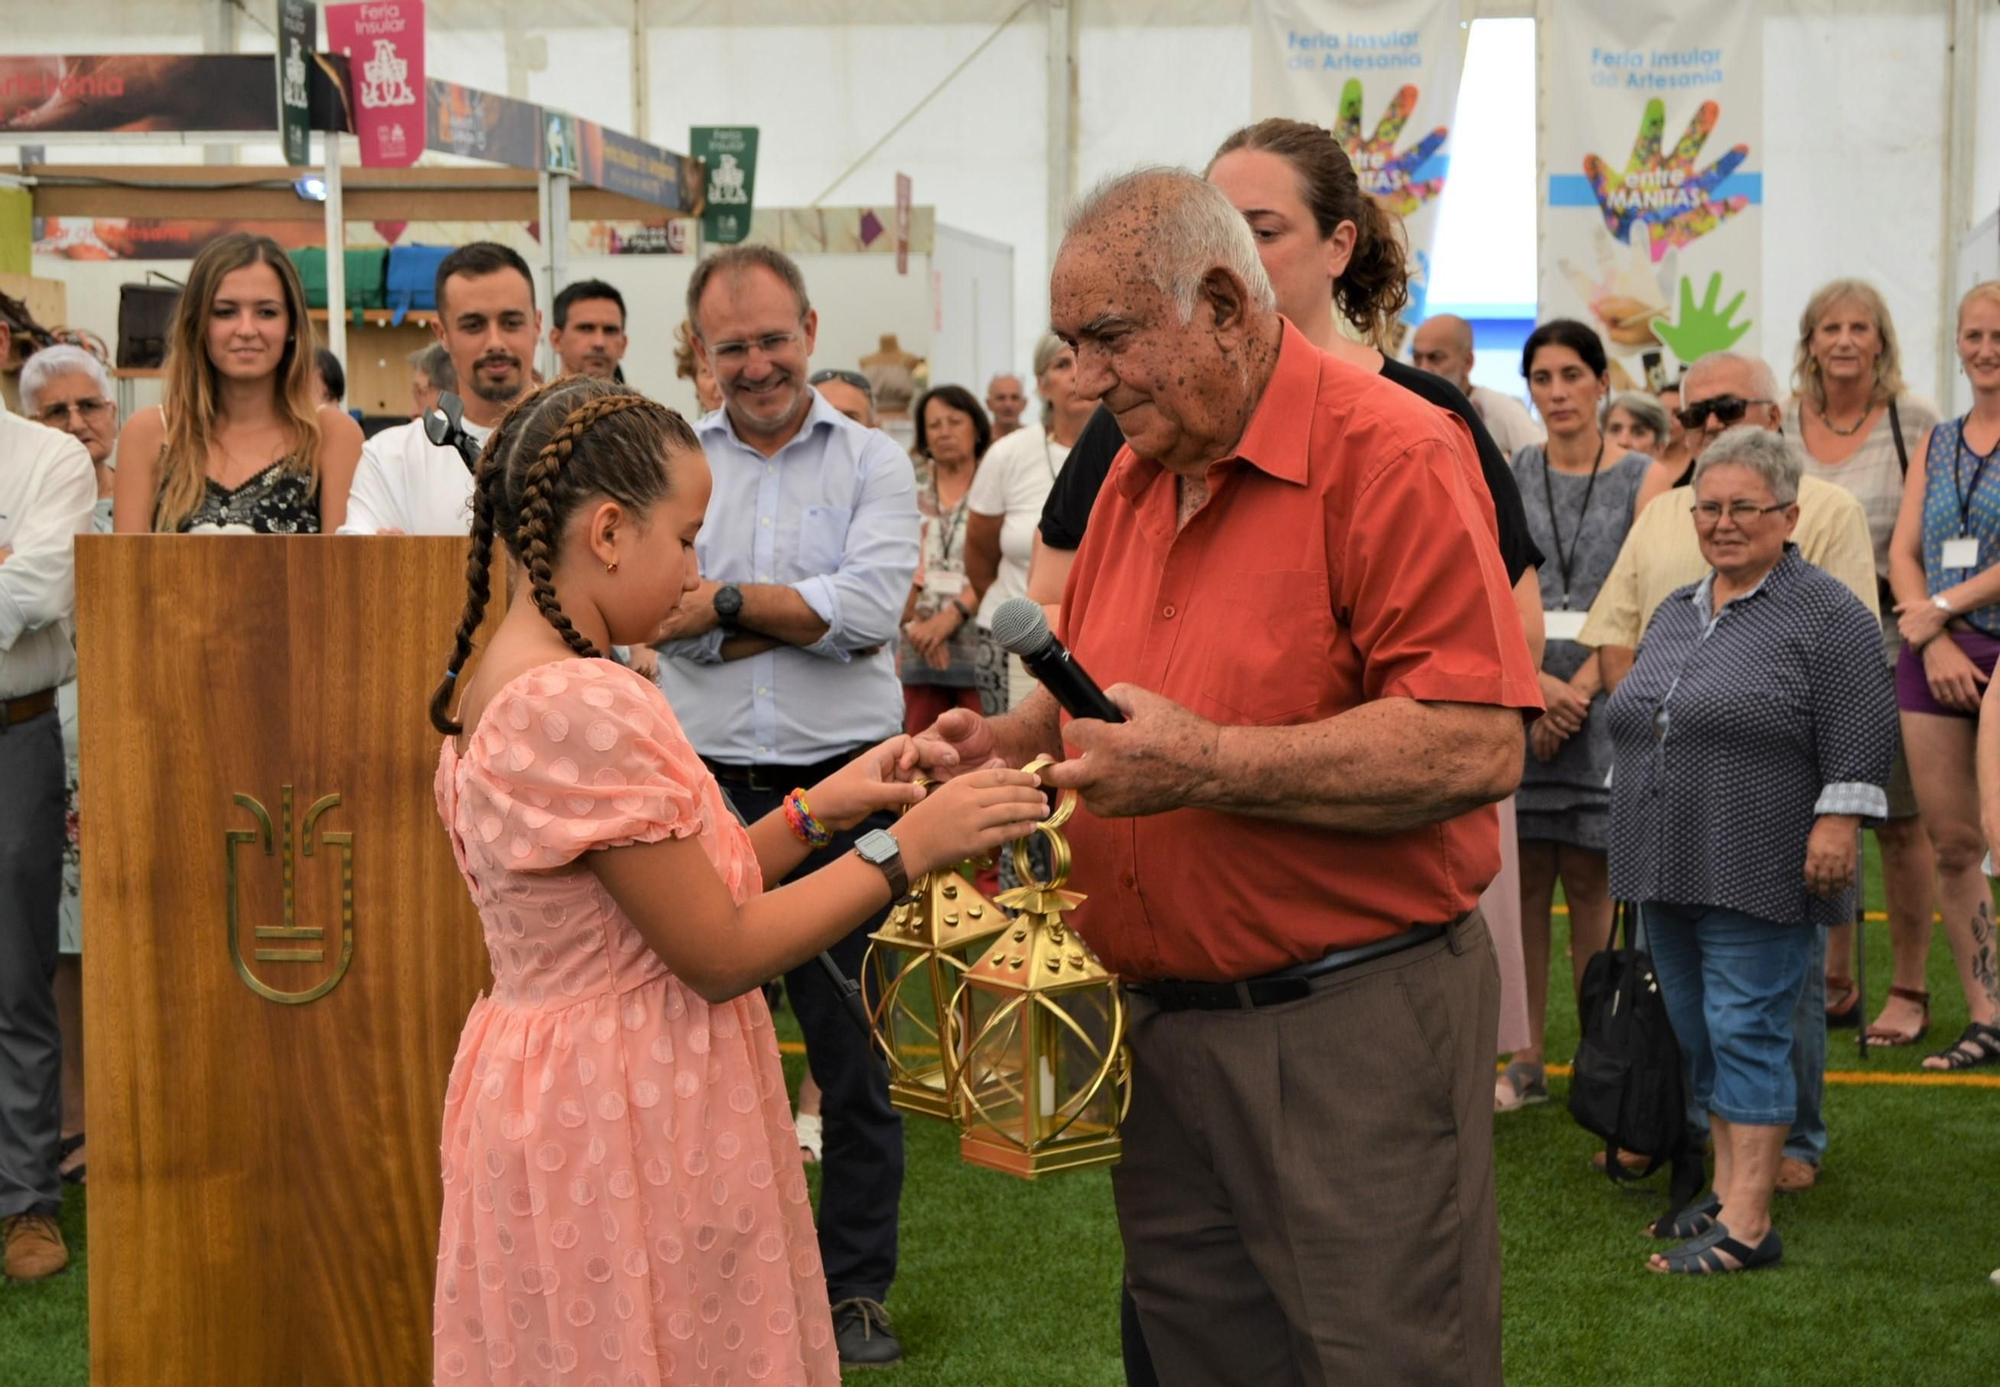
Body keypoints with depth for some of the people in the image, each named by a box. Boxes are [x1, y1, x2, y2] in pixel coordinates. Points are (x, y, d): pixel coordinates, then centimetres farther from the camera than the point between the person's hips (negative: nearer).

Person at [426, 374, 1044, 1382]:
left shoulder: (494, 691, 7)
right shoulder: (589, 707, -23)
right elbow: (718, 955, -19)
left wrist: (813, 814, 7)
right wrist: (908, 847, -13)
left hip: (546, 1096, 10)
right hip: (634, 1117, -10)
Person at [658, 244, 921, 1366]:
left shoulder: (874, 463, 4)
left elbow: (870, 608, -11)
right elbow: (664, 619, -7)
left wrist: (727, 601, -9)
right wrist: (810, 612, -11)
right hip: (711, 795, 1)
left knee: (853, 1053, 6)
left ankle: (858, 1290, 19)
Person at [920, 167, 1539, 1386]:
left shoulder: (1388, 454, -13)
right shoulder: (1134, 476, 12)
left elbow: (1475, 746, -22)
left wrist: (1207, 763, -24)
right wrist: (1006, 740, 4)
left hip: (1353, 1023, -7)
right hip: (1161, 1023, 8)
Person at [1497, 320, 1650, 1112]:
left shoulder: (1638, 478, 3)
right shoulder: (1509, 476, 9)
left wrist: (1579, 689, -11)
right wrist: (1539, 685, -10)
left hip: (1603, 694, -2)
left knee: (1590, 877, -1)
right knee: (1524, 876, 2)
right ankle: (1526, 1057, 8)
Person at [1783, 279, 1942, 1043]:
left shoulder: (1914, 421, -1)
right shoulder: (1782, 424, 8)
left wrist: (1884, 580, -15)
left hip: (1888, 644, -3)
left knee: (1899, 821, 0)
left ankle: (1909, 991, 10)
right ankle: (1835, 984, 21)